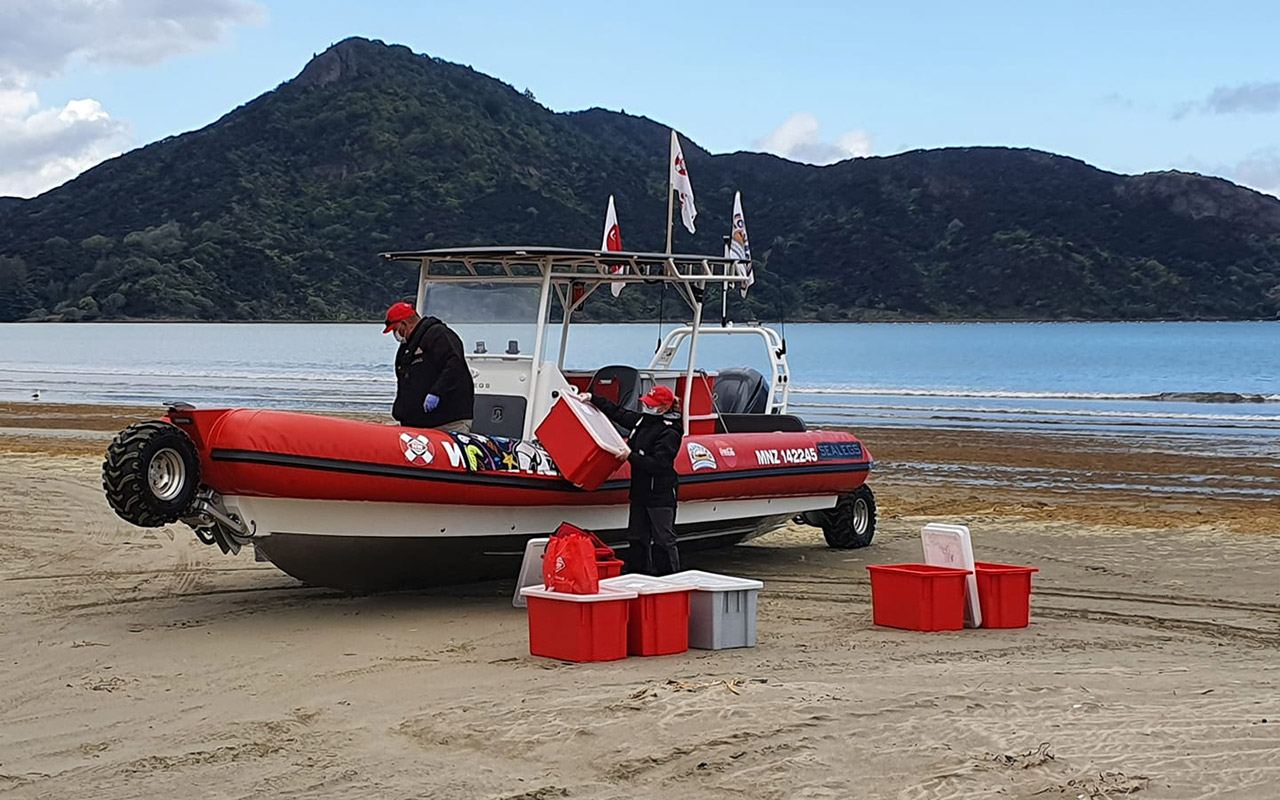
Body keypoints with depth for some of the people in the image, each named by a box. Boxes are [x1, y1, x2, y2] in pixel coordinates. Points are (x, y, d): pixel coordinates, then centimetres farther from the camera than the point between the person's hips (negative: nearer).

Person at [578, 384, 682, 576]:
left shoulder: (669, 433, -18)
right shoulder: (644, 420, 8)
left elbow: (658, 464, -25)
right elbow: (618, 412, 18)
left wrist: (631, 456, -24)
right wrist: (593, 399, 13)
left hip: (660, 495, -9)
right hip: (640, 491, 9)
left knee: (663, 540, -2)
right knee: (636, 538, 14)